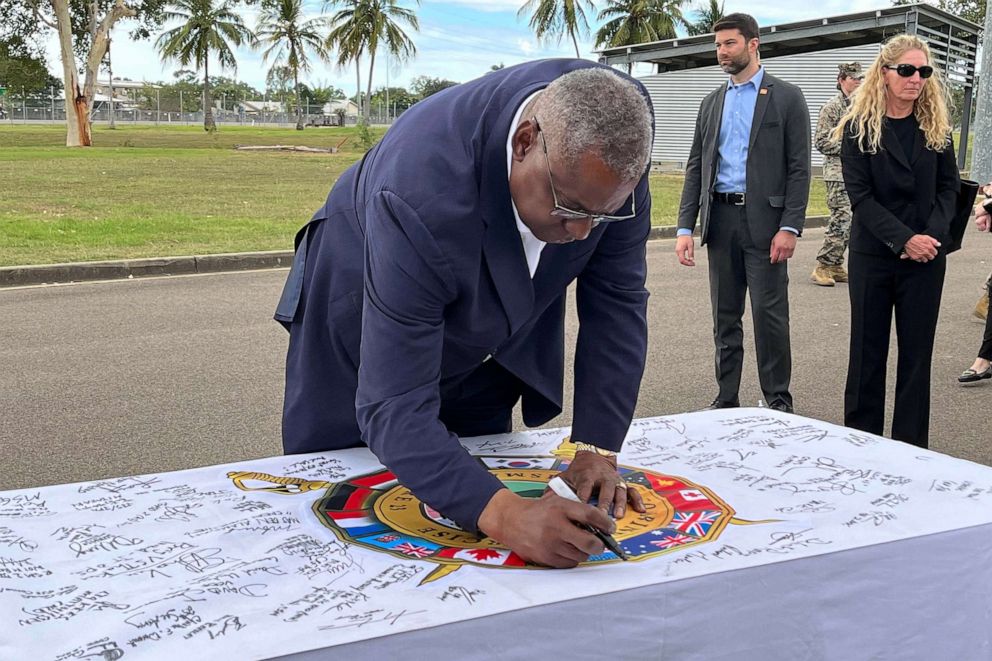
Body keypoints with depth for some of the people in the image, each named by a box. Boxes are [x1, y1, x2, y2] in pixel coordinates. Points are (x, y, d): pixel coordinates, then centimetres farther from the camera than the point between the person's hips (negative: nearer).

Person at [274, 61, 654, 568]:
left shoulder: (607, 138, -28)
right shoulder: (423, 197, -44)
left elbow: (616, 298, -17)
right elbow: (394, 410, -43)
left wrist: (596, 450, -22)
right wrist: (501, 513, -56)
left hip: (486, 338, 4)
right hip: (362, 334, -4)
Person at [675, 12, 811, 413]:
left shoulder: (786, 98, 0)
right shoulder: (711, 103, 14)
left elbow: (799, 168, -5)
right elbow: (696, 167, 11)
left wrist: (790, 227, -14)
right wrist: (685, 228, 3)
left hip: (764, 220, -4)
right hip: (720, 218, 5)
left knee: (769, 314, -2)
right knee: (725, 316, 10)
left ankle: (778, 401, 10)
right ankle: (726, 398, 19)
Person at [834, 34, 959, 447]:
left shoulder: (936, 127, 6)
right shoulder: (858, 128, -3)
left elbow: (949, 186, 7)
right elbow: (860, 195, -9)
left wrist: (933, 235, -11)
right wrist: (904, 239, -17)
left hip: (925, 257, 2)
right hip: (872, 254, -2)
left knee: (917, 352, 6)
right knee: (867, 351, 5)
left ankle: (911, 447, 14)